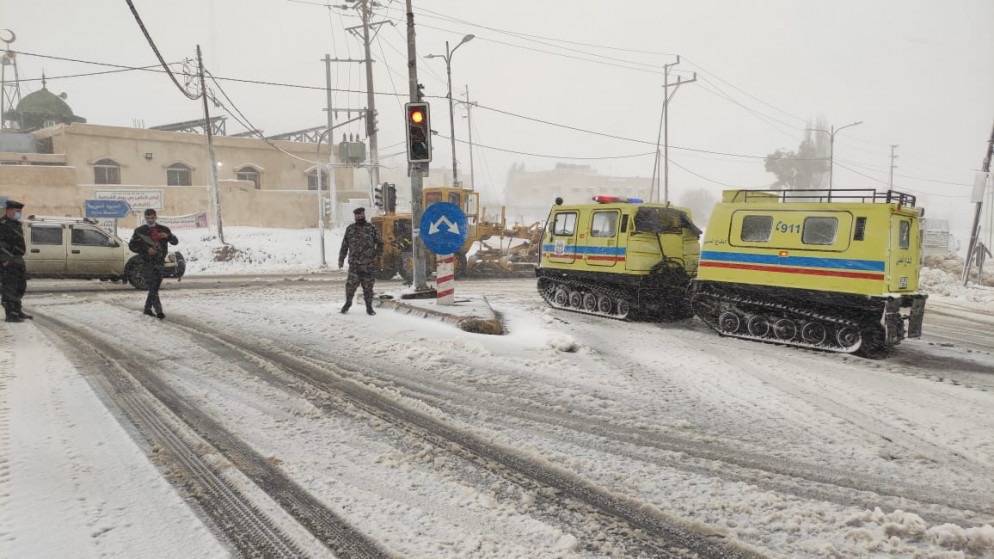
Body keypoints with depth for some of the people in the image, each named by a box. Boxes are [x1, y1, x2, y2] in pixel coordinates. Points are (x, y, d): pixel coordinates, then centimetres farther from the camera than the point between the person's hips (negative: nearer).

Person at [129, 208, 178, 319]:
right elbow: (131, 245, 2)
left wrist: (168, 236, -16)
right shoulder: (139, 231, 4)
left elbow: (175, 241, 6)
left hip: (159, 263, 4)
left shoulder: (163, 229, 10)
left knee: (155, 288, 10)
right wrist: (146, 249, -13)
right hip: (147, 263, -4)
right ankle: (158, 311, -19)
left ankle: (148, 308, 24)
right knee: (152, 288, -13)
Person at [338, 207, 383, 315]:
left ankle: (369, 307, 15)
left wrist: (377, 255, -2)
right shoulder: (350, 229, 10)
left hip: (369, 264, -1)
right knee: (351, 284, -4)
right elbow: (344, 245, 13)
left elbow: (380, 243, 9)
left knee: (368, 286, 3)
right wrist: (341, 259, 10)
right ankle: (348, 303, 19)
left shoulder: (371, 228, 6)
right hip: (354, 263, 1)